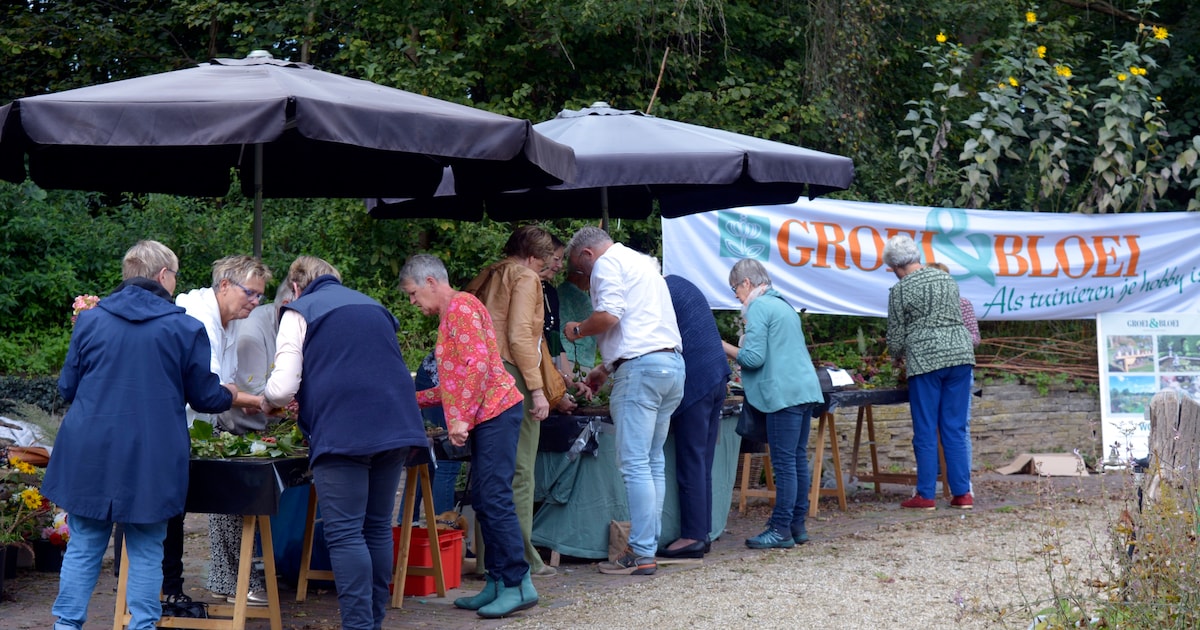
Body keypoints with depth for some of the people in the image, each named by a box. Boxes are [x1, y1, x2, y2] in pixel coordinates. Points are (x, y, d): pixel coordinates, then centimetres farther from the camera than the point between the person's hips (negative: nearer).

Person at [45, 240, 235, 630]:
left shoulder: (90, 320, 3)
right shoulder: (186, 328, -3)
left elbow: (67, 388, 10)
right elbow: (204, 396, 4)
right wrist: (230, 395, 26)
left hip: (89, 456, 2)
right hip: (152, 462, -2)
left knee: (83, 547, 10)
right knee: (146, 552, 8)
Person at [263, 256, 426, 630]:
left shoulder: (301, 312, 4)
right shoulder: (372, 306, 22)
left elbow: (283, 388, -6)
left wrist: (270, 399, 19)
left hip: (342, 431, -6)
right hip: (396, 426, 6)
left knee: (345, 533, -4)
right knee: (378, 527, 14)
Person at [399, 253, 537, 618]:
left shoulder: (460, 306, -8)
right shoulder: (450, 314, 23)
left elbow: (478, 365, -18)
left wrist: (461, 418, -19)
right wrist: (415, 399, 25)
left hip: (495, 411, -10)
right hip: (487, 415, 10)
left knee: (494, 498, -12)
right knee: (483, 499, 8)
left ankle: (519, 585, -12)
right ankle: (497, 583, 10)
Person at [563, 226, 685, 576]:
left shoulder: (606, 264, -2)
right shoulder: (643, 262, 27)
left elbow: (609, 315, -17)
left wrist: (577, 330, 2)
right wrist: (605, 368, 36)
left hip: (640, 367, -9)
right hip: (672, 363, 9)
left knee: (635, 462, -7)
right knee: (653, 461, 12)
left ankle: (641, 554, -8)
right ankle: (649, 544, 12)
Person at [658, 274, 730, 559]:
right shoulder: (681, 284, 18)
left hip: (694, 383, -9)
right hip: (716, 378, 9)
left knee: (691, 463, -5)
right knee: (703, 463, 11)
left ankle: (693, 536, -4)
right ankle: (702, 532, 13)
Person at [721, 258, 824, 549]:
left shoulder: (758, 307, -8)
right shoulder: (782, 303, 21)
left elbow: (754, 357, -14)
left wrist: (725, 348, 1)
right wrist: (736, 349, 23)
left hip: (785, 393, -9)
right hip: (806, 388, 9)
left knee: (784, 462, -7)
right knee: (798, 458, 12)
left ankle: (781, 529, -5)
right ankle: (798, 525, 16)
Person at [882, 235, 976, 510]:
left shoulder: (900, 291, -2)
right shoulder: (947, 279, 13)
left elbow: (895, 336, 2)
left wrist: (898, 356, 22)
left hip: (925, 359, -5)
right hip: (960, 353, 5)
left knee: (926, 431, 2)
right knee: (956, 429, 8)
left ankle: (926, 495, 5)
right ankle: (962, 493, 7)